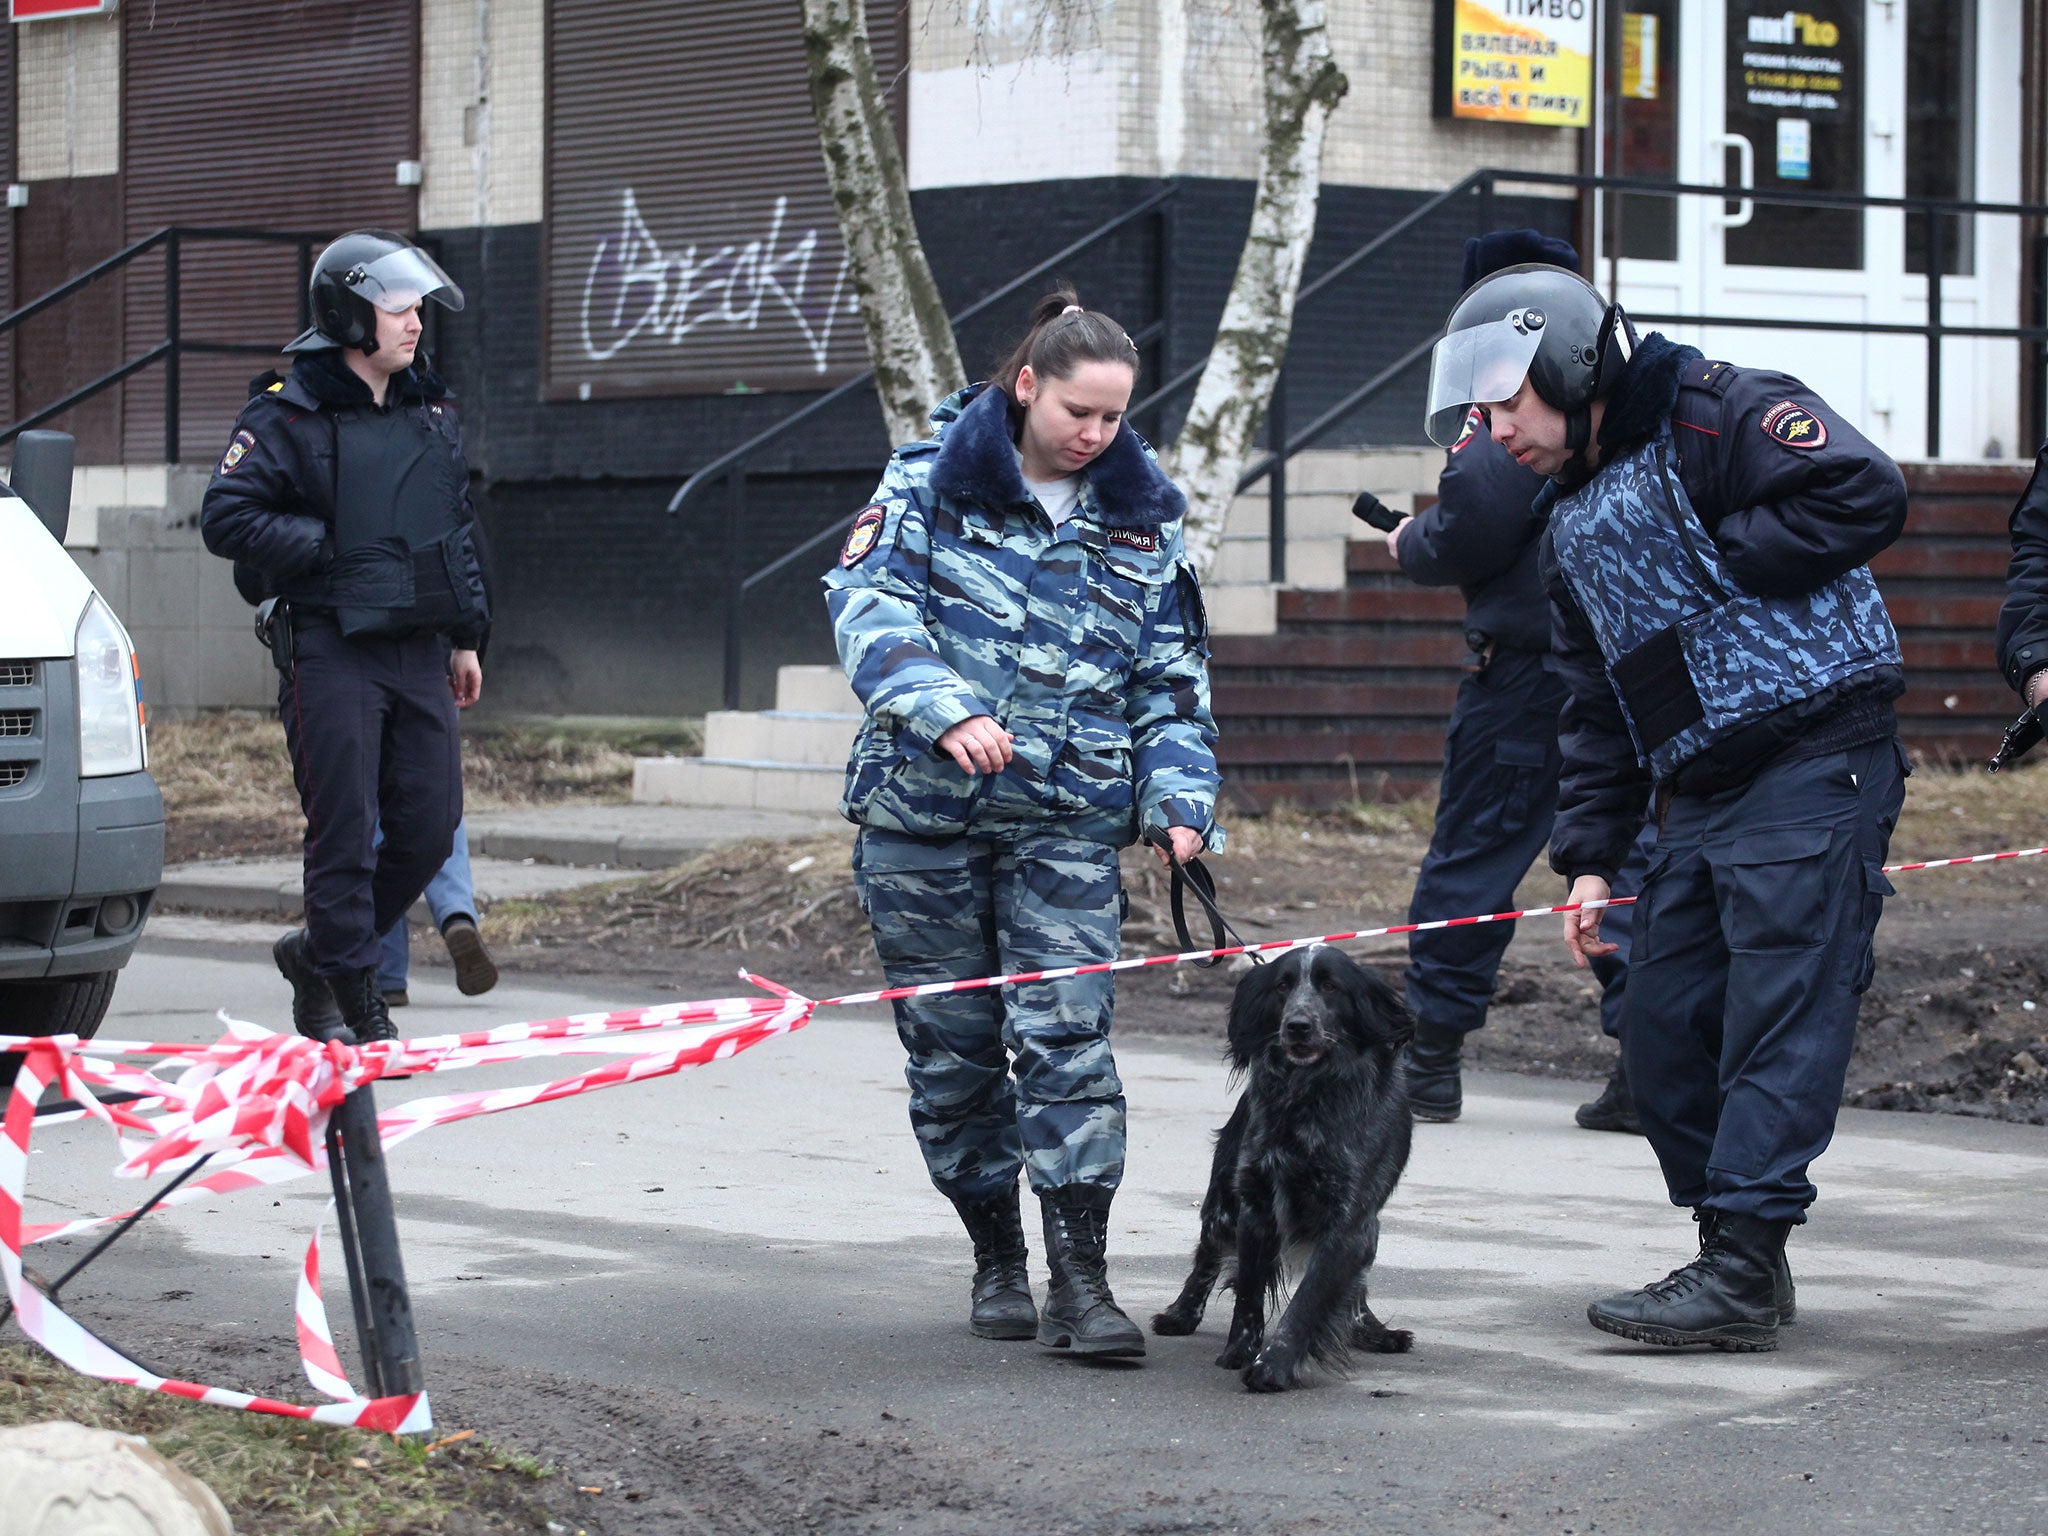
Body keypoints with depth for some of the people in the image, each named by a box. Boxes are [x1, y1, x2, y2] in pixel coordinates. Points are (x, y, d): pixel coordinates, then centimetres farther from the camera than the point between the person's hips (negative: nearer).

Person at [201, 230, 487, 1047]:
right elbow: (224, 518, -12)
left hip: (418, 650, 6)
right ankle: (351, 994, 5)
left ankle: (317, 950, 23)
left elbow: (462, 526, 22)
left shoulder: (431, 409, 14)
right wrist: (326, 548, -15)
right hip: (331, 650, -6)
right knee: (345, 831, -5)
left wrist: (466, 636, 19)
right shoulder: (287, 415, -7)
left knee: (430, 825, 4)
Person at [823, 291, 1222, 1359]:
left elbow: (1171, 678, 13)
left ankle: (1079, 1277, -11)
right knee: (953, 1044, 6)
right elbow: (868, 600, -13)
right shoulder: (933, 478, -1)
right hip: (922, 812, -1)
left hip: (1069, 821, 1)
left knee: (1067, 1035, -12)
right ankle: (996, 1258, 21)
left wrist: (1181, 801, -1)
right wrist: (945, 710, -29)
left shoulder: (1141, 520, 8)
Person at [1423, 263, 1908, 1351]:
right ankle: (1738, 1254, 18)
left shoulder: (1717, 416, -7)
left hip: (1814, 769, -9)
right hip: (1698, 799, 9)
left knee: (1779, 1017, -10)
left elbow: (1866, 493, -21)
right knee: (1663, 1025, 7)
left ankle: (1740, 1273, -11)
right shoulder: (1572, 527, 18)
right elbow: (1597, 713, 21)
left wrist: (1725, 564, -14)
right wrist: (1590, 856, 12)